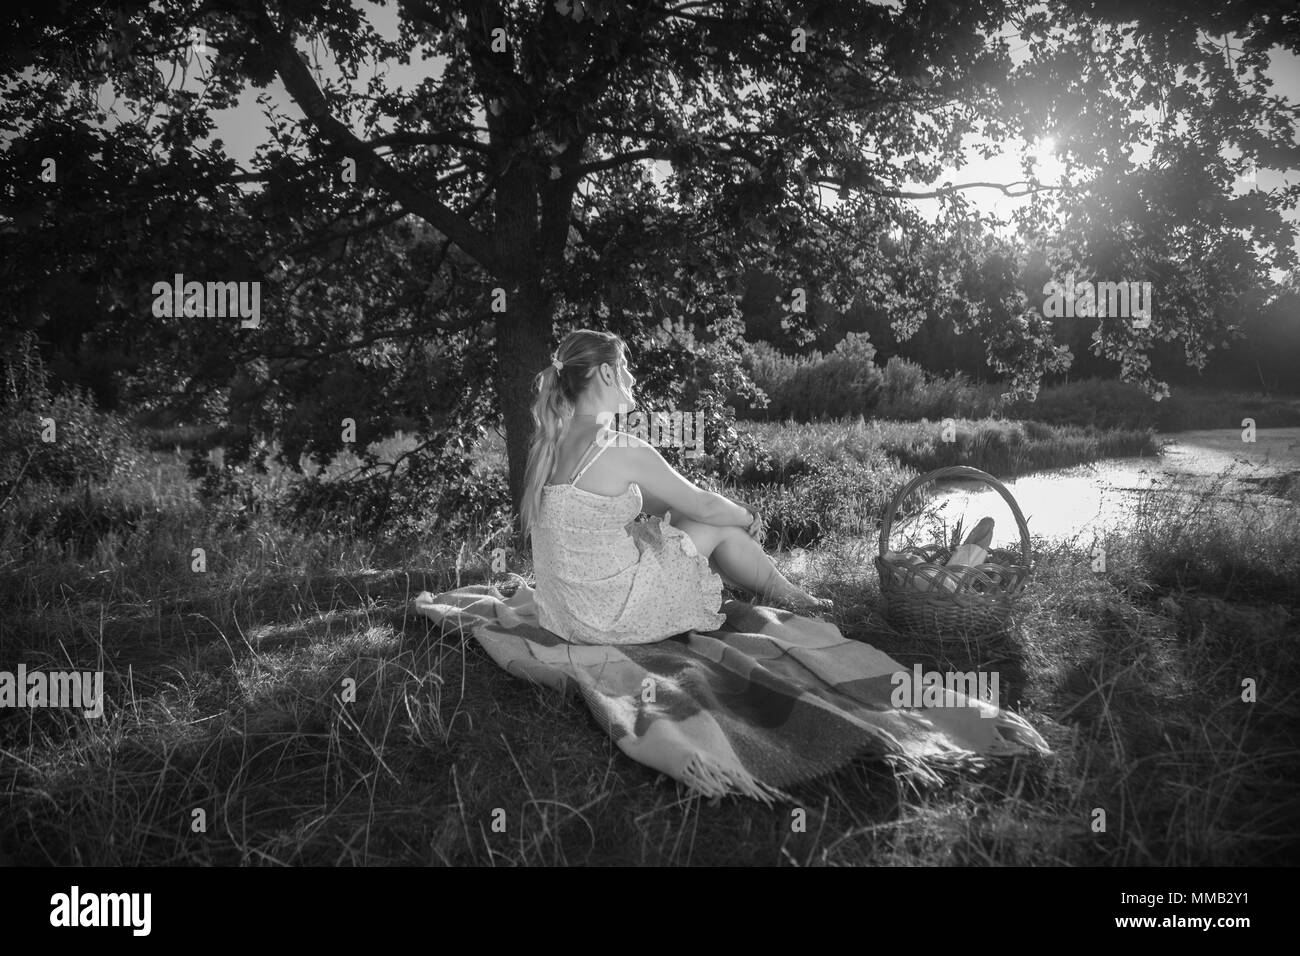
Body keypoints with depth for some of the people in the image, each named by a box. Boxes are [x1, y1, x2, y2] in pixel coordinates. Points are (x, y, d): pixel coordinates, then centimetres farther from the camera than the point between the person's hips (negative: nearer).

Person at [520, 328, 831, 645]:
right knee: (721, 527, 7)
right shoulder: (623, 450, -21)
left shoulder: (550, 442, 5)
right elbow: (705, 507, -8)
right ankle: (788, 599, 35)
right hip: (610, 621, -8)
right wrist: (748, 518, 15)